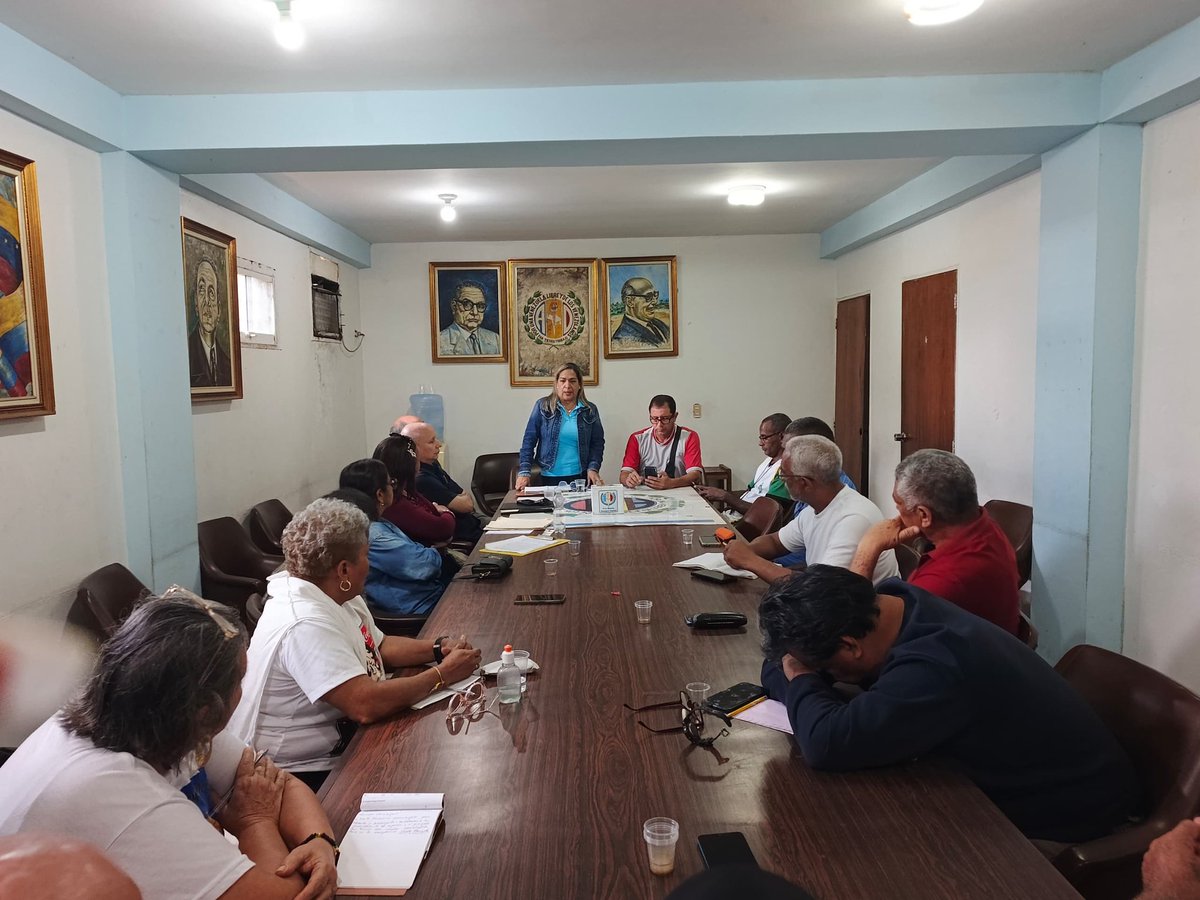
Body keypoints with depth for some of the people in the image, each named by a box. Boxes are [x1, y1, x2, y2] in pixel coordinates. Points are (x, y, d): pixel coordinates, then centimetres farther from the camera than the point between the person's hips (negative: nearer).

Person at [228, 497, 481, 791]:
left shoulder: (338, 597, 2)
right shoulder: (305, 624, -28)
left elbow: (380, 646, 15)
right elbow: (366, 705, -35)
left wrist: (439, 648, -2)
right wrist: (441, 674, -22)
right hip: (305, 772, -9)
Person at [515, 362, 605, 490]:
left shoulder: (590, 410, 4)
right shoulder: (543, 406, -1)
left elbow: (597, 442, 7)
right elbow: (529, 440, -1)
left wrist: (593, 468, -8)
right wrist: (524, 471, -9)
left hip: (581, 477, 1)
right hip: (550, 478, -1)